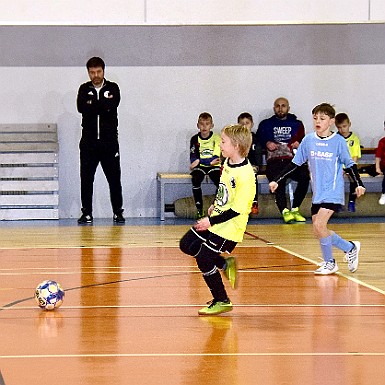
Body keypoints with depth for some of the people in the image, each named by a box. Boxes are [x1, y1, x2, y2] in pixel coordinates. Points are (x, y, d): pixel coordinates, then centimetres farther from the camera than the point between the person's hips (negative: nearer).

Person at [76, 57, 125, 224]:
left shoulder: (113, 88, 5)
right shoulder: (84, 89, 7)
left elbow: (113, 105, -15)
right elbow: (81, 107, -11)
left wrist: (93, 104, -12)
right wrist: (104, 105, -14)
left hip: (109, 141, -1)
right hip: (89, 142, 1)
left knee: (114, 179, 1)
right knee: (86, 179, 1)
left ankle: (118, 212, 10)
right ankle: (87, 213, 7)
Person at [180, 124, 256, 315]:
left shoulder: (245, 175, -26)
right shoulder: (228, 163, 1)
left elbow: (237, 210, -26)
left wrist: (212, 221, -22)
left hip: (229, 227, -10)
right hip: (215, 220, 10)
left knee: (203, 259, -7)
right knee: (187, 245, 16)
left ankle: (222, 302, 10)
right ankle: (225, 264, 26)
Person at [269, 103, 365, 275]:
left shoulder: (338, 141, -6)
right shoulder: (308, 140, 4)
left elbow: (350, 165, -2)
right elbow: (295, 163, 9)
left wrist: (359, 184, -15)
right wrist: (277, 180, 5)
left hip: (333, 192, -5)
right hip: (317, 193, 5)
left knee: (319, 225, -18)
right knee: (318, 230, 4)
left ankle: (329, 262, 1)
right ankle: (350, 247, 25)